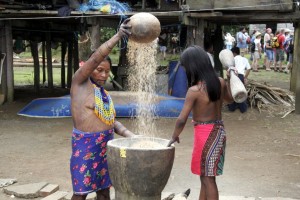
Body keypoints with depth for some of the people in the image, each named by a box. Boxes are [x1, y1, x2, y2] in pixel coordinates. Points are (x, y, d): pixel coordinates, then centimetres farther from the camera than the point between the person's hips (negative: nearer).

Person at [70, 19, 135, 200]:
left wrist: (129, 135, -5)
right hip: (86, 144, -7)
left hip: (106, 144, 7)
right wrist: (118, 36, -26)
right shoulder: (80, 82, -5)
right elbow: (95, 58, -19)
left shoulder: (105, 93, 13)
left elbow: (112, 121, 13)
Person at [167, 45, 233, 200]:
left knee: (207, 178, 3)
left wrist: (175, 136, -3)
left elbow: (182, 119, -20)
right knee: (205, 175, 21)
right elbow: (229, 99, 19)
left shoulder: (194, 90, -21)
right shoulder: (220, 82, -2)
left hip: (205, 133, -8)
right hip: (218, 131, 8)